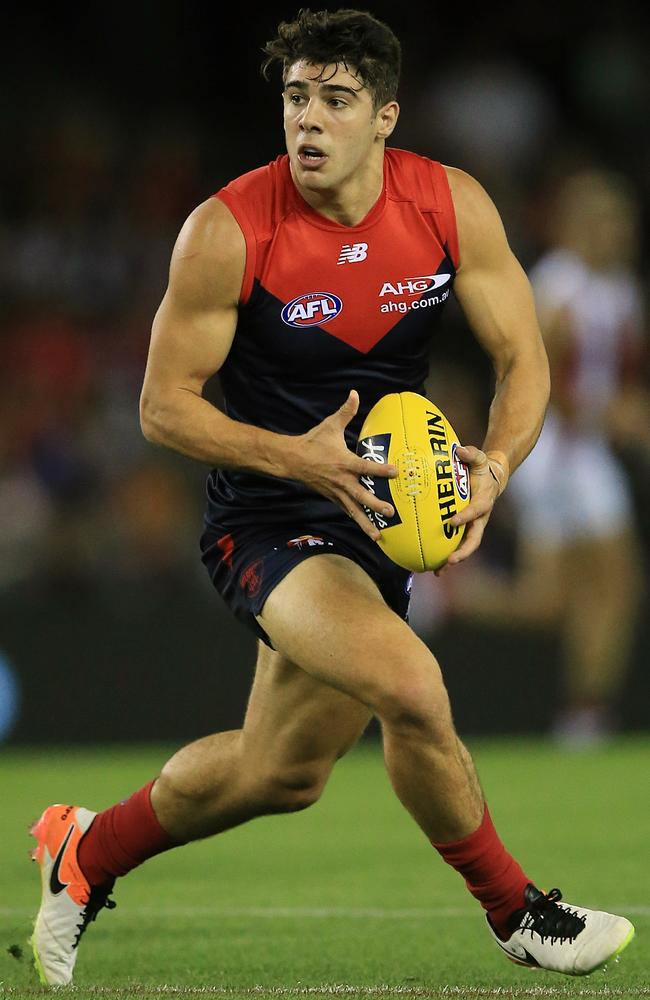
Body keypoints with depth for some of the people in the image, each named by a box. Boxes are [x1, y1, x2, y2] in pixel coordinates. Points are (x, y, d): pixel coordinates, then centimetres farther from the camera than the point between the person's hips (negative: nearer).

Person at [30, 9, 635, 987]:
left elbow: (523, 358, 0)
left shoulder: (453, 206, -7)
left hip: (382, 516, 5)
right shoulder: (227, 230, -18)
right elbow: (165, 406, -12)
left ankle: (87, 852, 41)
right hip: (268, 524, -5)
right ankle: (516, 913, -8)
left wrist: (494, 467, -21)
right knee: (411, 687, -29)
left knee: (281, 773, 15)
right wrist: (298, 457, -27)